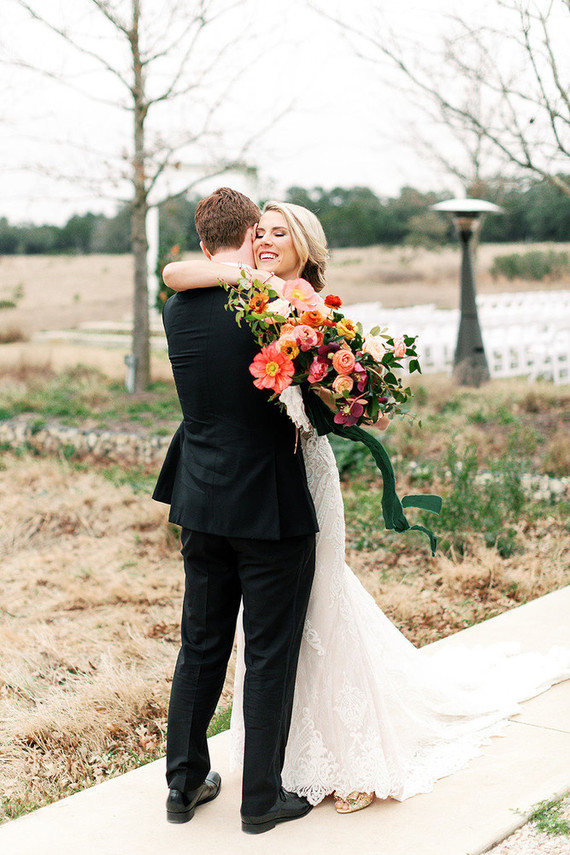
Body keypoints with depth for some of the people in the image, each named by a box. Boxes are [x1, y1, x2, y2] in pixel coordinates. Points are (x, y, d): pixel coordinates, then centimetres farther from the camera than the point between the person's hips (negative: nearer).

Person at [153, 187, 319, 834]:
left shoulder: (177, 310, 1)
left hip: (202, 502, 5)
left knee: (200, 646, 17)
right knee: (270, 654, 8)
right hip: (271, 507, -5)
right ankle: (262, 798, 19)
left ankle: (185, 784, 27)